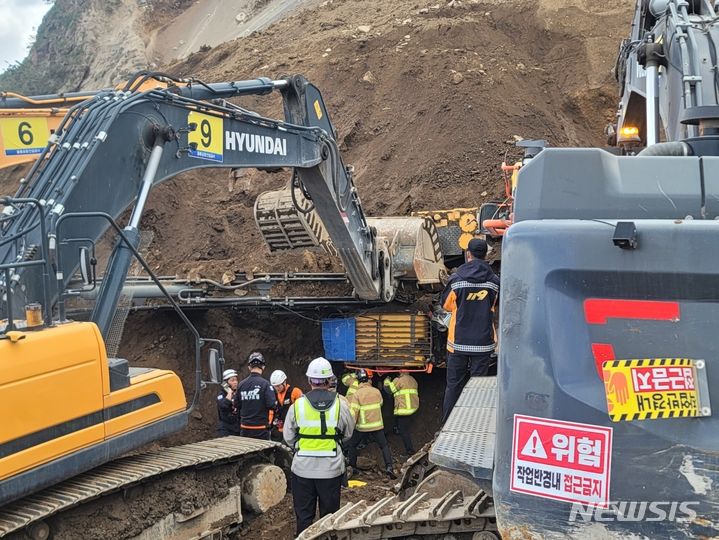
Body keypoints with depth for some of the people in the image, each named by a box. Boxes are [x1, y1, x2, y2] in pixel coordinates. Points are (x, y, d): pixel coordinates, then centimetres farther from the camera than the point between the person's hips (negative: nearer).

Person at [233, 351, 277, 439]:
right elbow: (272, 405, -18)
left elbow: (237, 406, 6)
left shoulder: (241, 384, 1)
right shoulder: (264, 384, -13)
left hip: (245, 428, 5)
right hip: (261, 428, -4)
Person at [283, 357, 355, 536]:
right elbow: (348, 434, 5)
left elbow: (288, 437, 0)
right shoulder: (340, 404, -8)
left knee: (304, 515, 11)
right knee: (329, 515, 12)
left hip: (303, 468, 0)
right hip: (331, 468, 0)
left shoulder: (298, 405, -9)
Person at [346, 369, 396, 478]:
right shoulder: (376, 391, -1)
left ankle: (352, 467, 20)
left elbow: (353, 412, -16)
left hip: (362, 427, -2)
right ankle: (389, 467, -5)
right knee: (384, 446, 10)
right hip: (377, 426, 2)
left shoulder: (356, 394, -11)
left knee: (352, 445, 18)